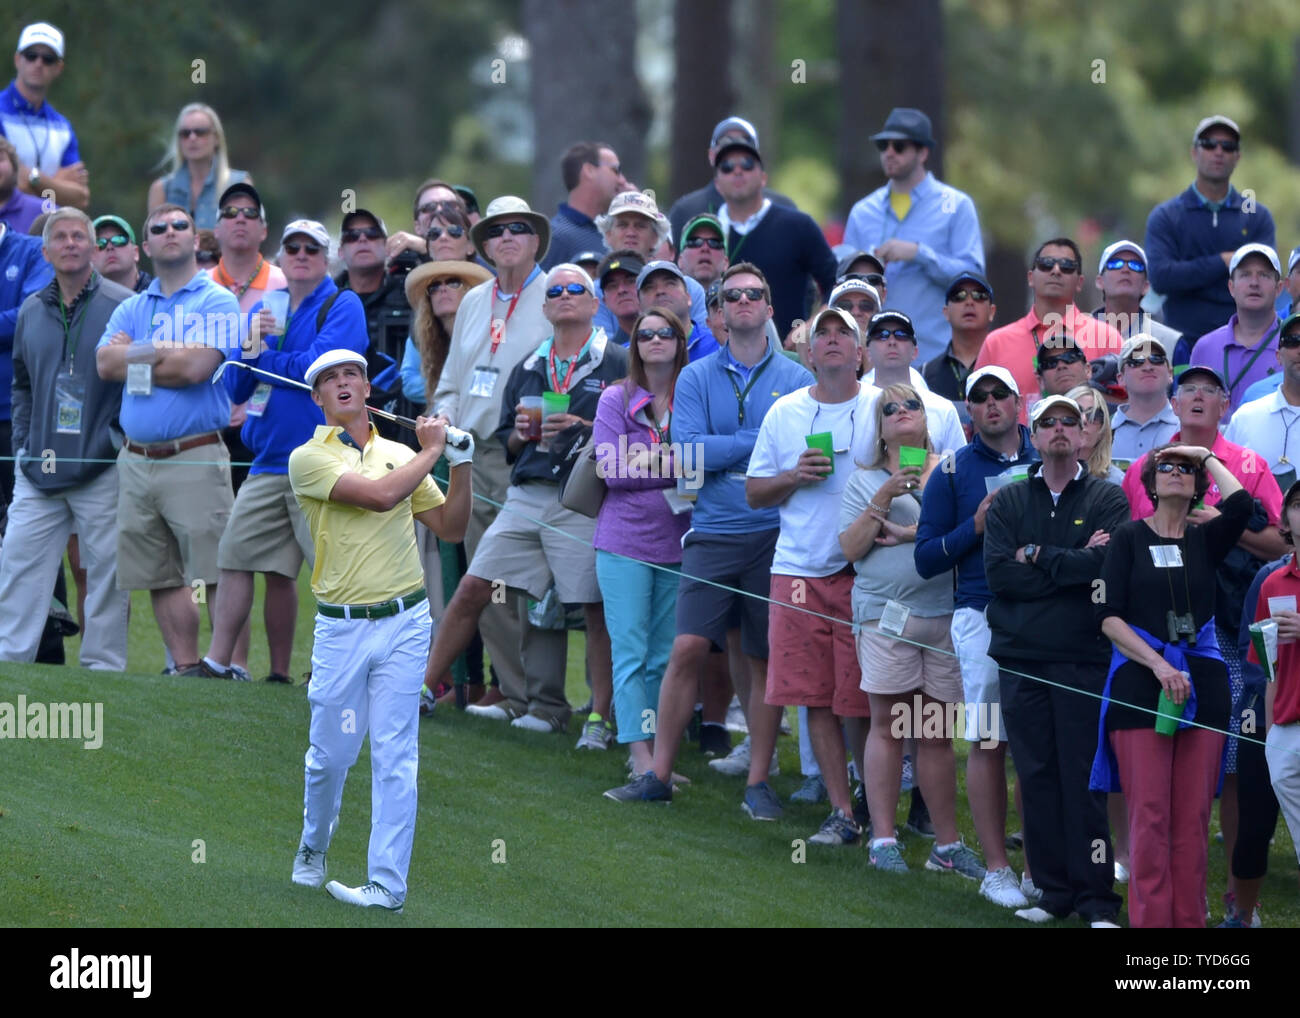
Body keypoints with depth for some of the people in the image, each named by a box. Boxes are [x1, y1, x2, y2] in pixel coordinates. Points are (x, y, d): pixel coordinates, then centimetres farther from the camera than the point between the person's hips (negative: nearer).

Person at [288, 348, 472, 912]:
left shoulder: (400, 454, 12)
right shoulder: (309, 458, -3)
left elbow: (451, 528, 15)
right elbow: (380, 495, -17)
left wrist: (461, 465, 2)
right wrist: (430, 450, -5)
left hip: (404, 623, 2)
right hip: (341, 628, -2)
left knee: (395, 759, -3)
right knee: (330, 755, 5)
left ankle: (387, 885, -2)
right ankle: (312, 851, 31)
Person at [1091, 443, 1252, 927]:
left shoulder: (1205, 539, 12)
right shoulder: (1129, 537, 6)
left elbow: (1241, 504, -9)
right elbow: (1108, 615, -1)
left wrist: (1207, 456, 5)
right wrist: (1158, 665, -11)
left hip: (1201, 682, 2)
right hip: (1139, 682, -2)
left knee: (1193, 815, 0)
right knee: (1150, 814, -7)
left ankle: (1189, 919, 4)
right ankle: (1150, 921, -5)